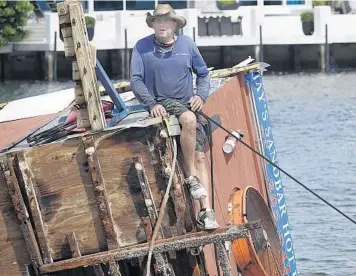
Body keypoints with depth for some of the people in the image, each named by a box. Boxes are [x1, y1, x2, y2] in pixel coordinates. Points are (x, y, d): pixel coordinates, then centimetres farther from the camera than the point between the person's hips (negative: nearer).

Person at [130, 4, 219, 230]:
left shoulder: (187, 44, 7)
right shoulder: (142, 47, 0)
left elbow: (203, 73, 17)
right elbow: (136, 80, -2)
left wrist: (201, 95, -1)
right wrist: (152, 104, -16)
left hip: (188, 104, 3)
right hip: (162, 103, -3)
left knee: (200, 156, -10)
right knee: (189, 119, -35)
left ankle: (206, 211, -12)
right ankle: (191, 177, -22)